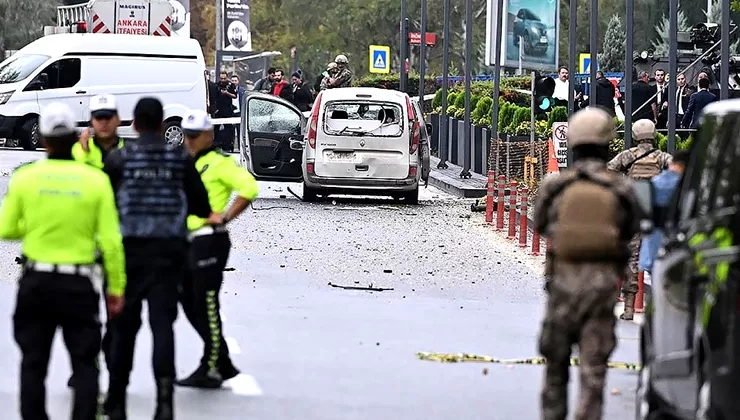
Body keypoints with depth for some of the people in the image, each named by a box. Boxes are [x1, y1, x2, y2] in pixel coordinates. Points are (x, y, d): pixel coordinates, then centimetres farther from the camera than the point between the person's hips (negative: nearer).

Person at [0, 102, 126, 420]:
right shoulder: (96, 180, -7)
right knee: (84, 364, 6)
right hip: (79, 284, -1)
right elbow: (110, 241, -7)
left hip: (36, 281, 1)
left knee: (33, 362, 12)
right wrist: (116, 288, 2)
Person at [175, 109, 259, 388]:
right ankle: (224, 365, 19)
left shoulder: (219, 164, -9)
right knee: (190, 305, 11)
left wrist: (225, 217, -19)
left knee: (206, 306, -7)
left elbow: (248, 187, -21)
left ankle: (210, 370, -2)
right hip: (187, 241, 9)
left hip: (209, 241, -9)